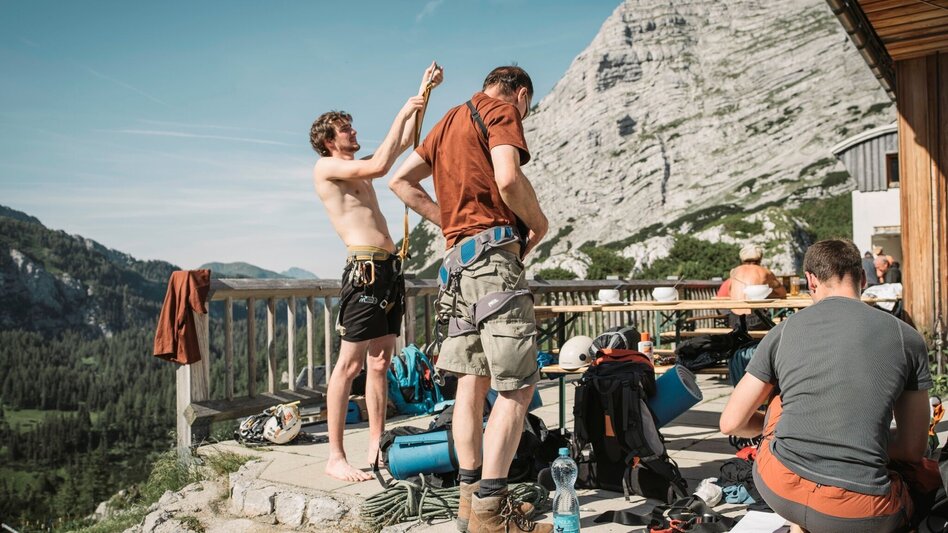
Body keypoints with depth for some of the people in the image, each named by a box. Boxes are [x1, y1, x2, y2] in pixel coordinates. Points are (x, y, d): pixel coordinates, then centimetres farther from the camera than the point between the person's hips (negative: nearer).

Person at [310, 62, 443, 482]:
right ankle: (335, 456, -1)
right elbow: (380, 166, -14)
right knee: (350, 364, -7)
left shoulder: (357, 170, 24)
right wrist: (402, 113, -5)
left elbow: (403, 144, 29)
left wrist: (422, 94, 24)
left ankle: (376, 447, 16)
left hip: (389, 268, 9)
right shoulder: (325, 167, 0)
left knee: (380, 361, 9)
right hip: (365, 268, -9)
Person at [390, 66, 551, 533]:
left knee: (472, 381, 10)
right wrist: (538, 223, 0)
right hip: (494, 252, -9)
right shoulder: (502, 109, 1)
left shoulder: (451, 120, 25)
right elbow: (508, 178, -17)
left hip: (458, 258, 9)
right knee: (517, 386, -7)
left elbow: (402, 181, 24)